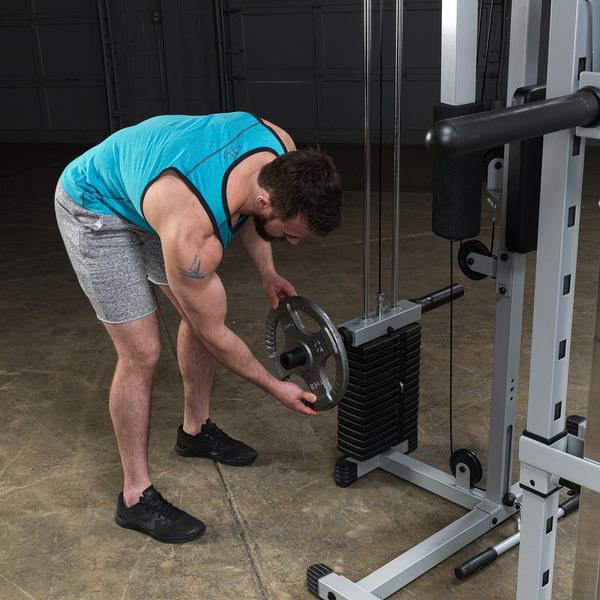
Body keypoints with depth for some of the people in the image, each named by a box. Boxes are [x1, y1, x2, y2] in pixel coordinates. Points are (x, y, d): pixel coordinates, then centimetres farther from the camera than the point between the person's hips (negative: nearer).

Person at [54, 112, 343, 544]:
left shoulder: (282, 151, -23)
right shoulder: (191, 235, -41)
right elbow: (215, 335, -23)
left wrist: (266, 271, -4)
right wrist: (276, 388, -11)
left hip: (146, 179, 8)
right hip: (95, 207, -8)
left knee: (201, 309, 10)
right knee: (142, 351, -10)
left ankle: (196, 429, 33)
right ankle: (136, 497, 7)